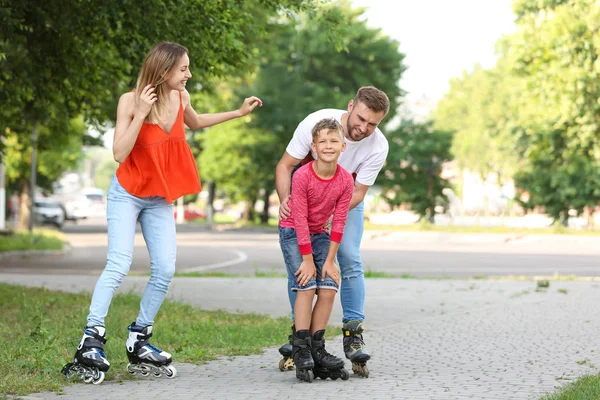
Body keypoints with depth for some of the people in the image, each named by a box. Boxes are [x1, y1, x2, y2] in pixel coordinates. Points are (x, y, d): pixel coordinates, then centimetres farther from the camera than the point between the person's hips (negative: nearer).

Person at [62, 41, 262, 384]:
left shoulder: (181, 97, -2)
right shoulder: (131, 101, -17)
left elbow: (194, 122, 23)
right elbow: (119, 153, -24)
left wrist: (238, 113, 20)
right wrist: (141, 114, -30)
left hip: (160, 199, 5)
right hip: (127, 195, -5)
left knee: (165, 270, -4)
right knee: (119, 265, -18)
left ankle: (139, 342, 7)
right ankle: (92, 341, -17)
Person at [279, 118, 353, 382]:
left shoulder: (345, 180, -13)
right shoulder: (302, 176, -24)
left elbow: (339, 221, -8)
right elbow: (300, 219, -21)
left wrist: (330, 260, -10)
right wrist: (307, 260, -20)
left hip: (319, 234, 4)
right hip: (293, 232, -4)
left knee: (328, 289, -8)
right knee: (306, 286, -17)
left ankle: (316, 348, 2)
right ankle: (301, 351, -13)